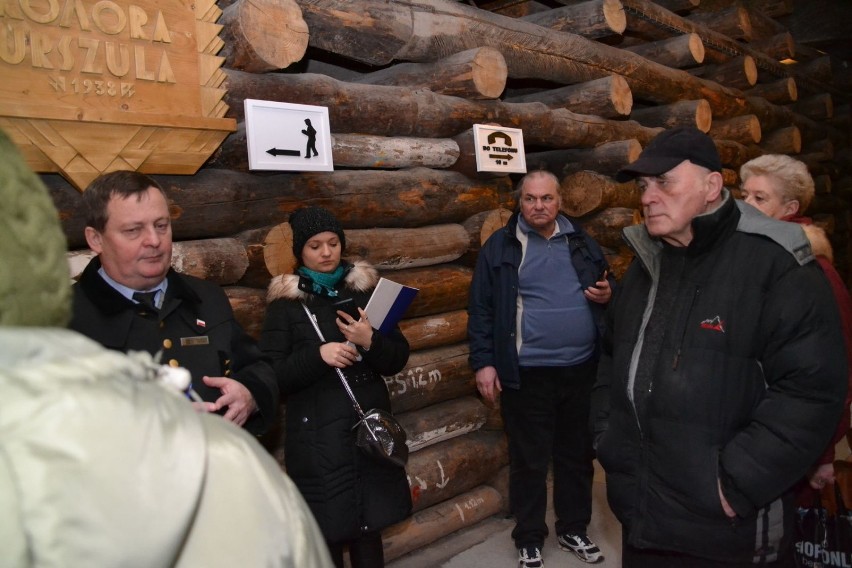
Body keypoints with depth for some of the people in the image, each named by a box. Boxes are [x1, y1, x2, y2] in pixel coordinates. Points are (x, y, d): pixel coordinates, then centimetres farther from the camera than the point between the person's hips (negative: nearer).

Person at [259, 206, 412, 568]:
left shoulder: (365, 289, 6)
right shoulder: (285, 302, -1)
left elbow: (398, 359, 6)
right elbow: (271, 375, -6)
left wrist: (371, 342, -14)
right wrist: (317, 355, -20)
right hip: (316, 436, -2)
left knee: (369, 529, 8)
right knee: (327, 532, 2)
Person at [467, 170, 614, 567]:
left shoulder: (582, 243, 9)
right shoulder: (500, 246, -3)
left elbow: (607, 291, 19)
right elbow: (481, 309, -4)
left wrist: (608, 295, -4)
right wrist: (483, 362, -10)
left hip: (582, 369, 4)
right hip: (527, 373, -4)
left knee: (577, 454, 17)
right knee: (529, 461, 8)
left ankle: (573, 529, 36)